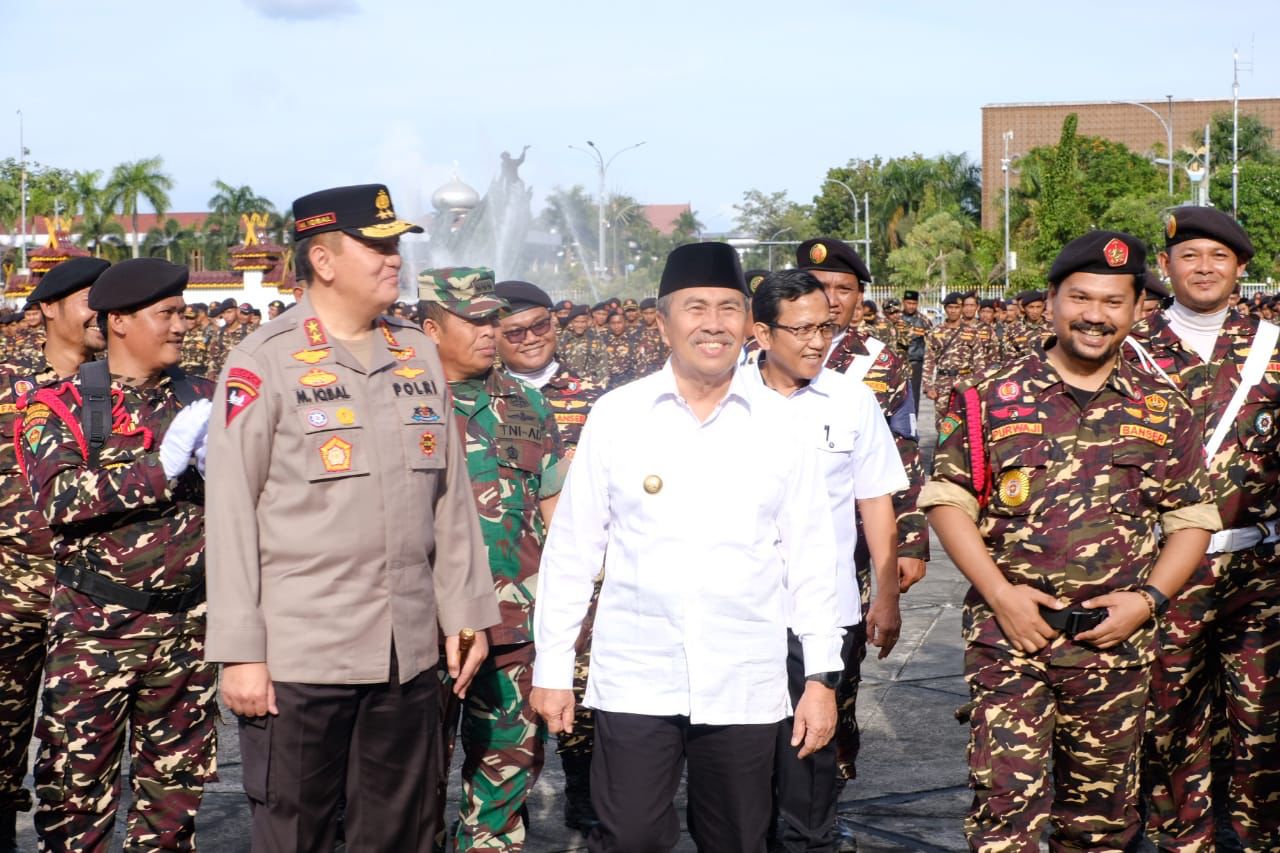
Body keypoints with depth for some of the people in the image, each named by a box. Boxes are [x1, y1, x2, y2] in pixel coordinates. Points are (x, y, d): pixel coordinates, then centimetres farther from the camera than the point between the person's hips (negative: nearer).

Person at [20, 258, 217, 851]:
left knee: (176, 782, 12)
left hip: (186, 624, 4)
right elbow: (59, 499, -19)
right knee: (76, 787, 3)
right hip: (94, 626, -3)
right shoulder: (60, 404, -3)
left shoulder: (199, 398, 8)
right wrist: (161, 465, -24)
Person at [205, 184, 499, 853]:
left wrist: (467, 611, 10)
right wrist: (240, 652, -11)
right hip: (299, 655, -5)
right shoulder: (263, 362, -6)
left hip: (412, 653, 5)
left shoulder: (419, 354, 10)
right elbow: (231, 516, -8)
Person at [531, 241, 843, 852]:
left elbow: (809, 557, 5)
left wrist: (822, 674, 2)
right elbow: (572, 549, 2)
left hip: (745, 686, 1)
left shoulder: (781, 425, 2)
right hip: (634, 681, -1)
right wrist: (553, 666, 2)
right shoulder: (616, 414, -1)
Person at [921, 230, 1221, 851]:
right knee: (1006, 801, -6)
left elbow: (1192, 520, 9)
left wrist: (1148, 599, -6)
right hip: (1008, 636, -2)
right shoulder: (993, 397, 0)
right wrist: (1000, 593, -11)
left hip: (1115, 640, 2)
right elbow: (947, 501, -1)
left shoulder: (1163, 412, 6)